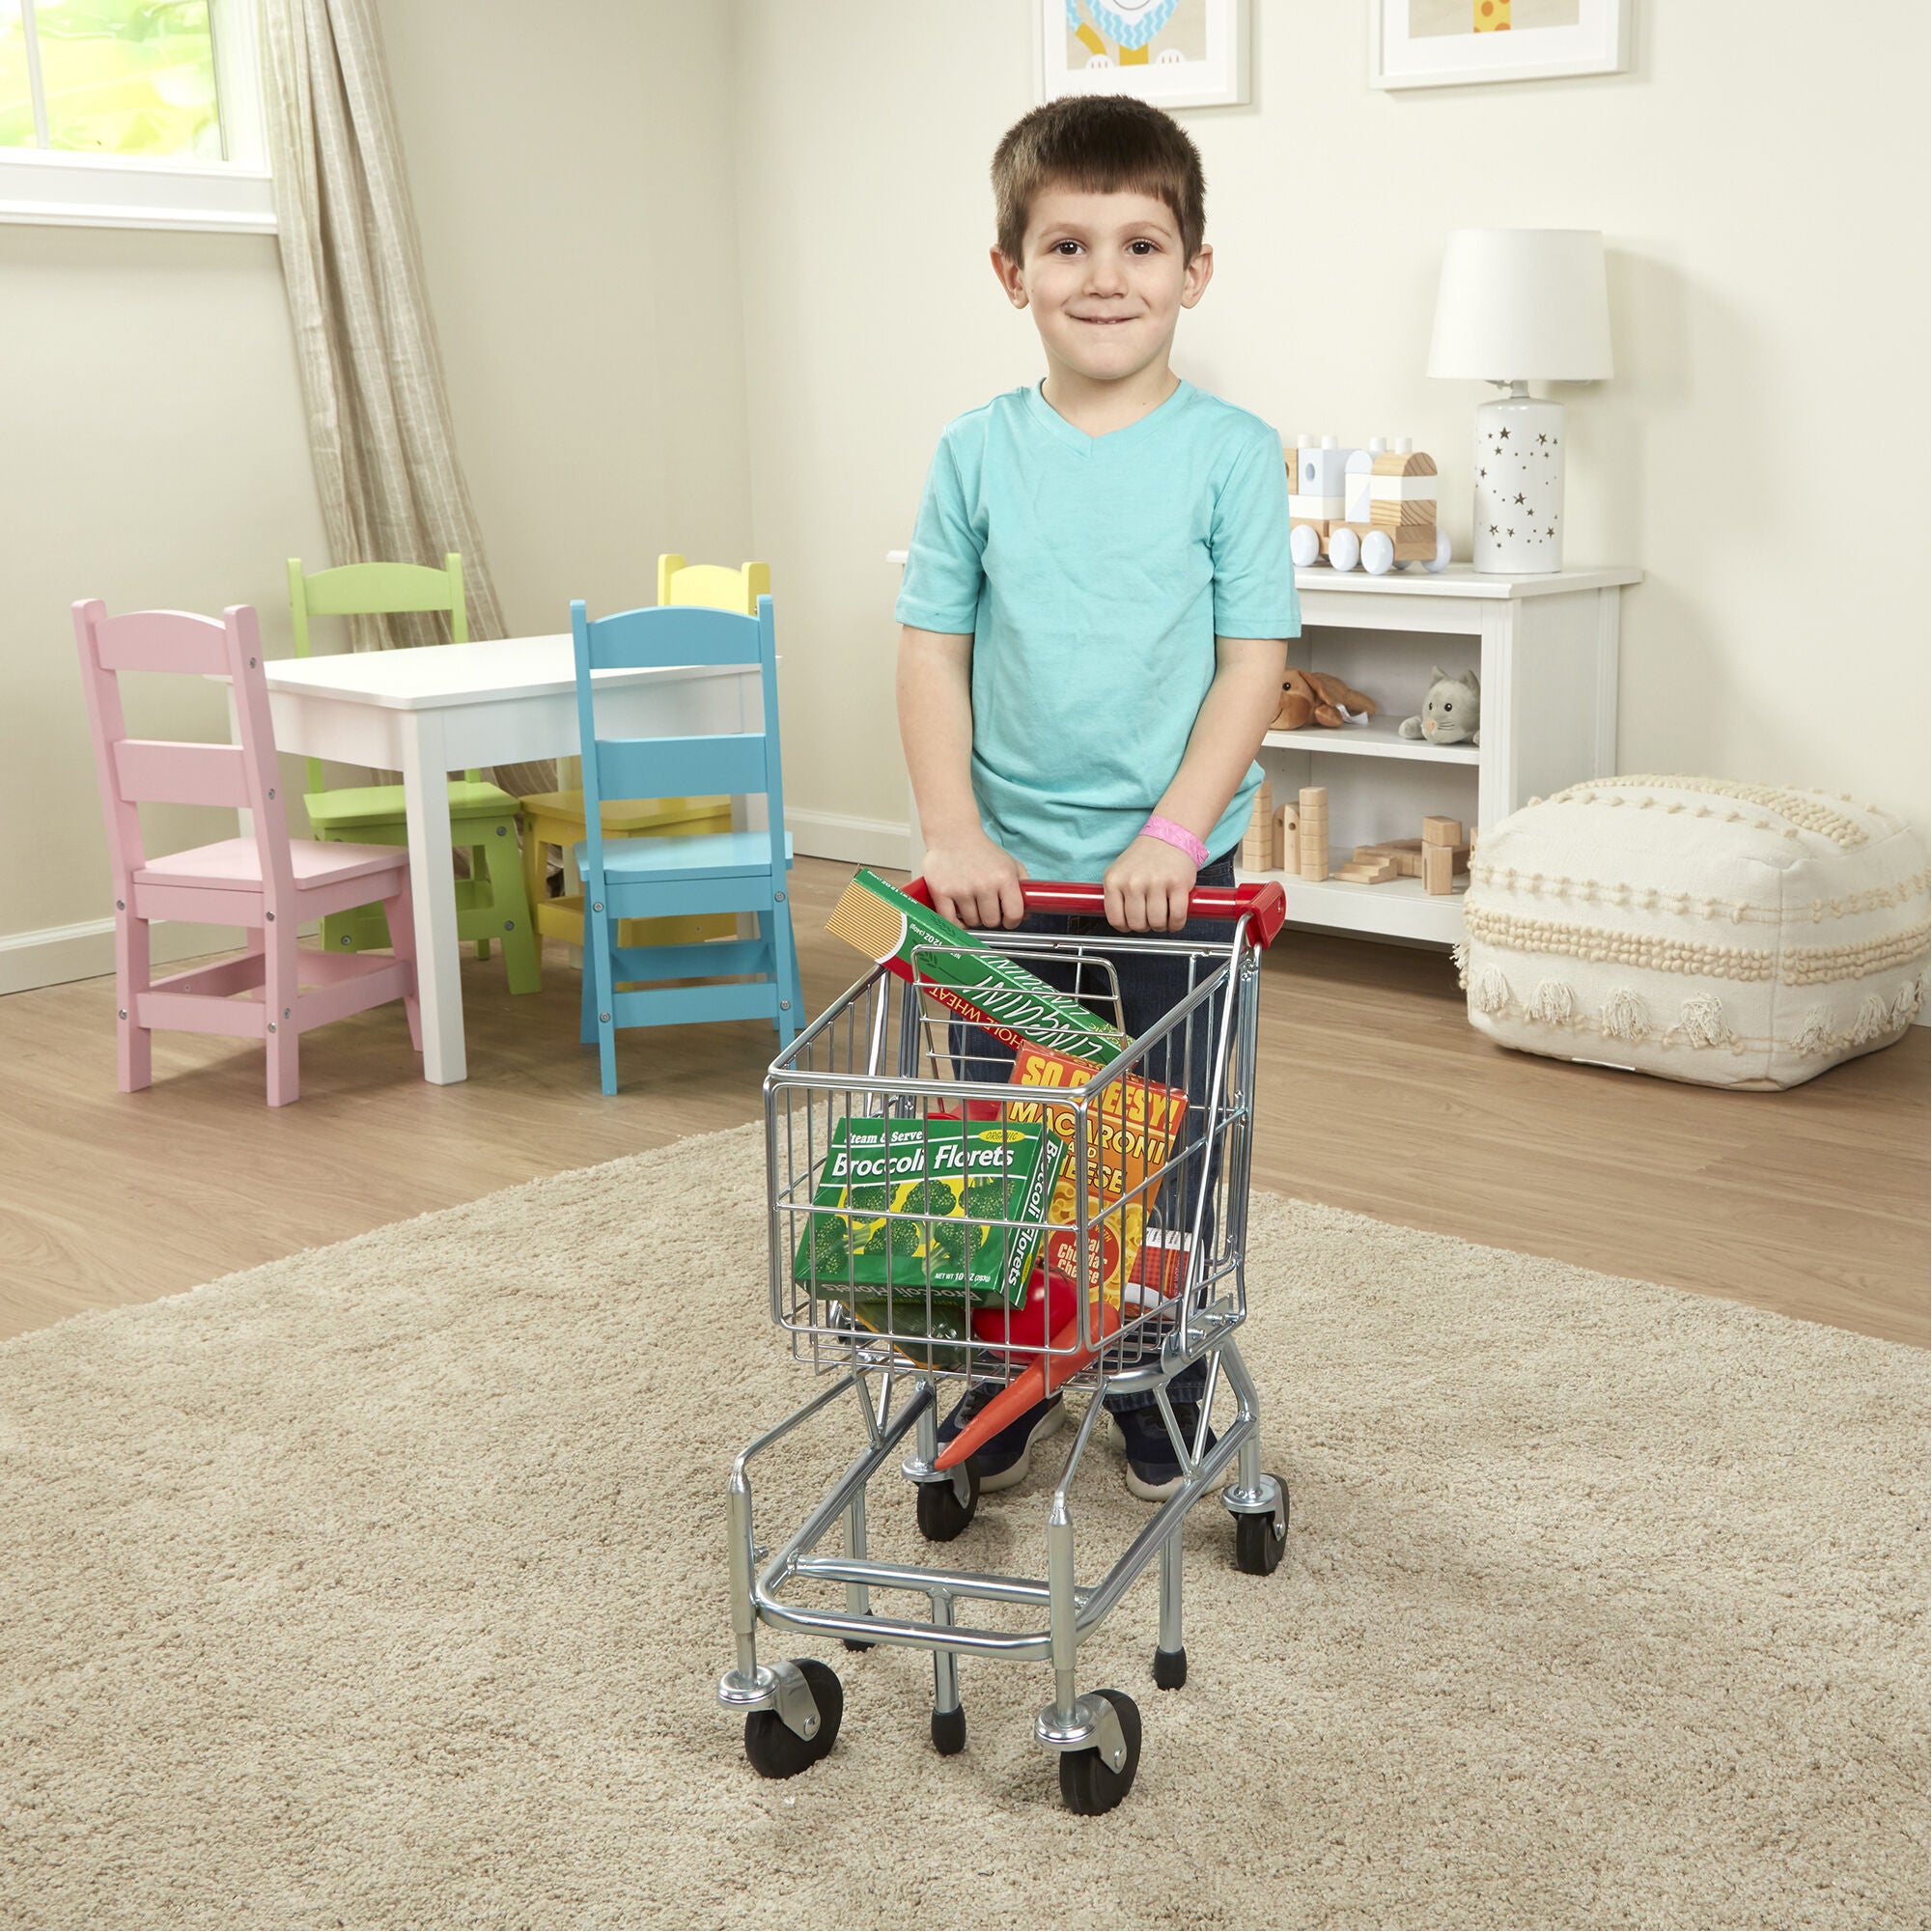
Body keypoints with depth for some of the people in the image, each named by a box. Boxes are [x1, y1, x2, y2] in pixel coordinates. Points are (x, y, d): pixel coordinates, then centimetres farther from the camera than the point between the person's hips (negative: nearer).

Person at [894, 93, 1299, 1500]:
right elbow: (933, 649, 2)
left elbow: (1255, 661, -8)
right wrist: (953, 833, -8)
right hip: (1006, 871, 2)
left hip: (1174, 870, -2)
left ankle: (1161, 1403, 27)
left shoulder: (1231, 451, -6)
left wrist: (1171, 834, -16)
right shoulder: (977, 454, 1)